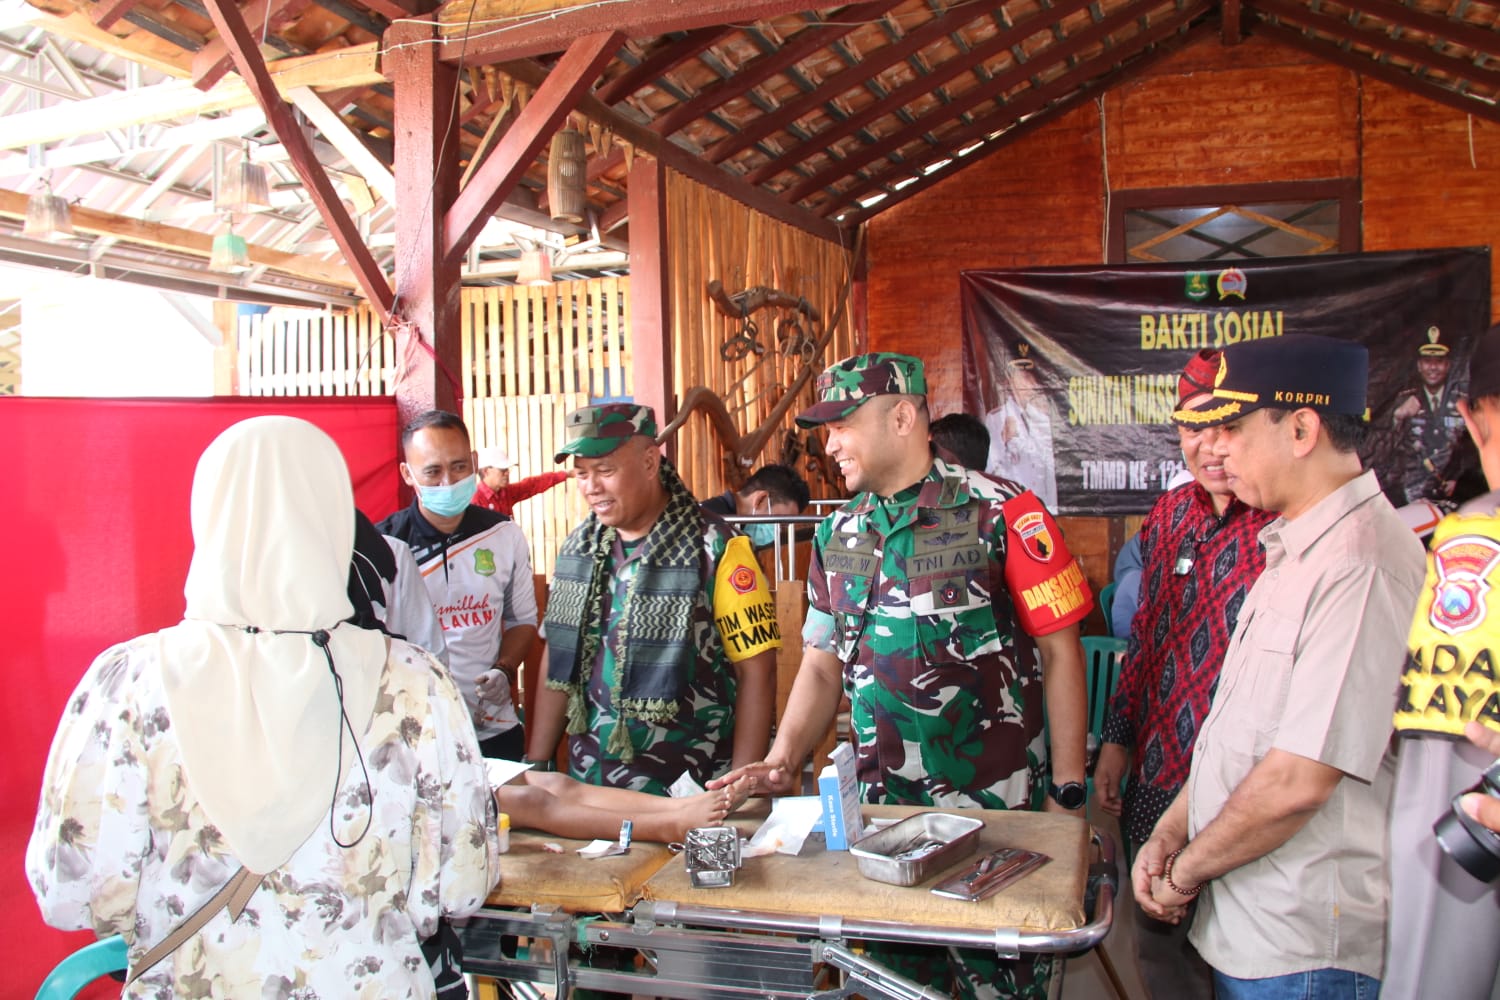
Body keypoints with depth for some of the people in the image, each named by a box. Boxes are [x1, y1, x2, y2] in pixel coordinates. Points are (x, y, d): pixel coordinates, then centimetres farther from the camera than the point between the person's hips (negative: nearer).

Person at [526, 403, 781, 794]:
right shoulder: (578, 547, 5)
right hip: (588, 783, 5)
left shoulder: (715, 549, -13)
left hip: (688, 791, -5)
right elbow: (559, 666, 11)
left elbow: (757, 674, -12)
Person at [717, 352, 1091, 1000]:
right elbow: (822, 666, 11)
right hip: (883, 807, 5)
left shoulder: (1000, 514, -11)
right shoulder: (838, 534, 6)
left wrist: (1068, 792, -8)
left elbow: (1059, 653, -9)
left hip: (995, 806, -5)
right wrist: (781, 762, -2)